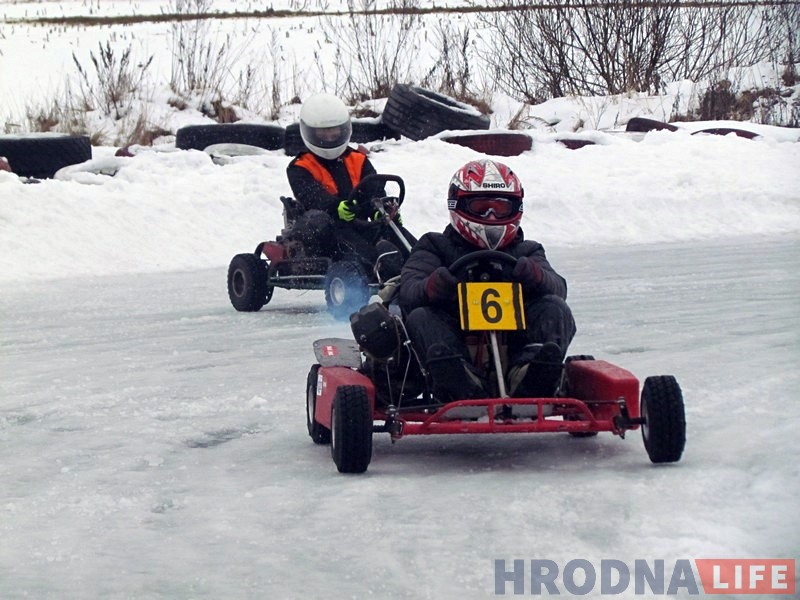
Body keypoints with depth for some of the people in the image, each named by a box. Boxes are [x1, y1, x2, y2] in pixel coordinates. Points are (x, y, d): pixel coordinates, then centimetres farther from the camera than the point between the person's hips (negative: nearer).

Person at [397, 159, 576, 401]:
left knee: (555, 308, -19)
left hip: (513, 345, 1)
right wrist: (430, 288, -25)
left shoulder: (527, 253, 26)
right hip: (455, 342, -1)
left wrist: (536, 277, -24)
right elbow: (408, 290, 2)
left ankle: (530, 375, -50)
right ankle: (461, 384, -55)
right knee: (419, 318, -25)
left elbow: (557, 287, 3)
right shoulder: (436, 247, 22)